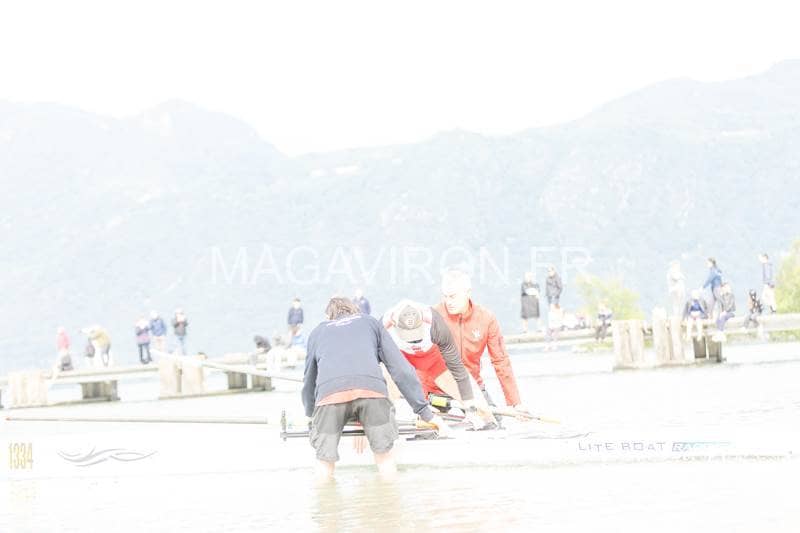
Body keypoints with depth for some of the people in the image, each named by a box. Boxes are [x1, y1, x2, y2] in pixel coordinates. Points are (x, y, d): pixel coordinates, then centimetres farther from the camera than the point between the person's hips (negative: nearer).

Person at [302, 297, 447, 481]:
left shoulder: (318, 332, 37)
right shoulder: (370, 322, 34)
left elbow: (309, 380, 45)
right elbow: (400, 368, 25)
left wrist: (310, 415, 64)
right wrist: (425, 412, 24)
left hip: (329, 394, 0)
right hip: (372, 389, 0)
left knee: (324, 468, 11)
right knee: (385, 458, 13)